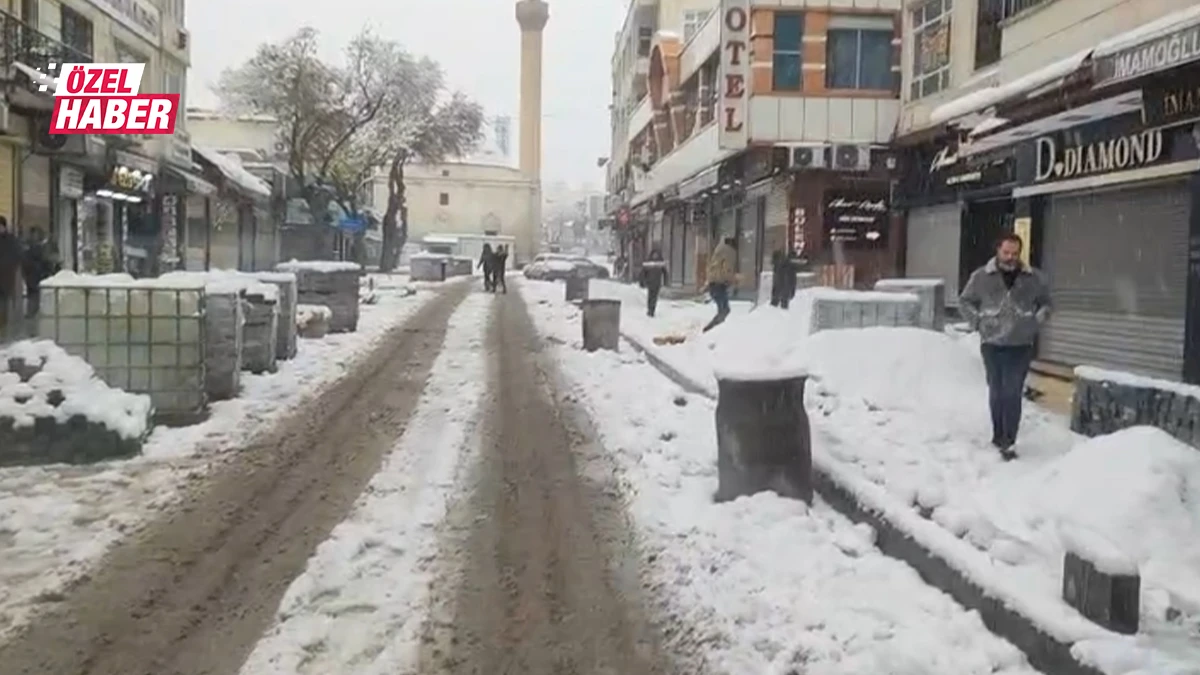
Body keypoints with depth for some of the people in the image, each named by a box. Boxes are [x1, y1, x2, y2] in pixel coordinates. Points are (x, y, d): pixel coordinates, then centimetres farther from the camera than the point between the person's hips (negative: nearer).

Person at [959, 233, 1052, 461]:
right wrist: (978, 322, 0)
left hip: (1021, 345, 0)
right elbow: (965, 301, 10)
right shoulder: (981, 276, -1)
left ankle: (1007, 441, -5)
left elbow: (1045, 303, 17)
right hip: (991, 344, 1)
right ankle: (998, 436, 22)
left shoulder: (1034, 278, 2)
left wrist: (1036, 323, 3)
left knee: (1012, 393, -7)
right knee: (996, 392, 10)